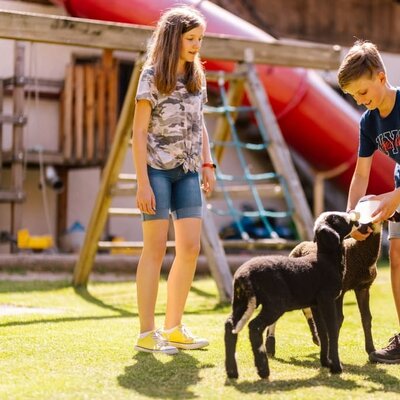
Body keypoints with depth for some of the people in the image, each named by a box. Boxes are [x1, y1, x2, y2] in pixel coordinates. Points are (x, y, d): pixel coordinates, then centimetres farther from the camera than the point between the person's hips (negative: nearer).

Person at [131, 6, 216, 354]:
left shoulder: (197, 77, 10)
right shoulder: (152, 76, -7)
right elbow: (139, 132, -10)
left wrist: (207, 164, 8)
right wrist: (143, 182, -15)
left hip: (188, 171, 6)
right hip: (157, 168, -6)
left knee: (190, 248, 2)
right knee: (156, 247, -5)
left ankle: (174, 328, 13)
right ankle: (147, 333, 1)